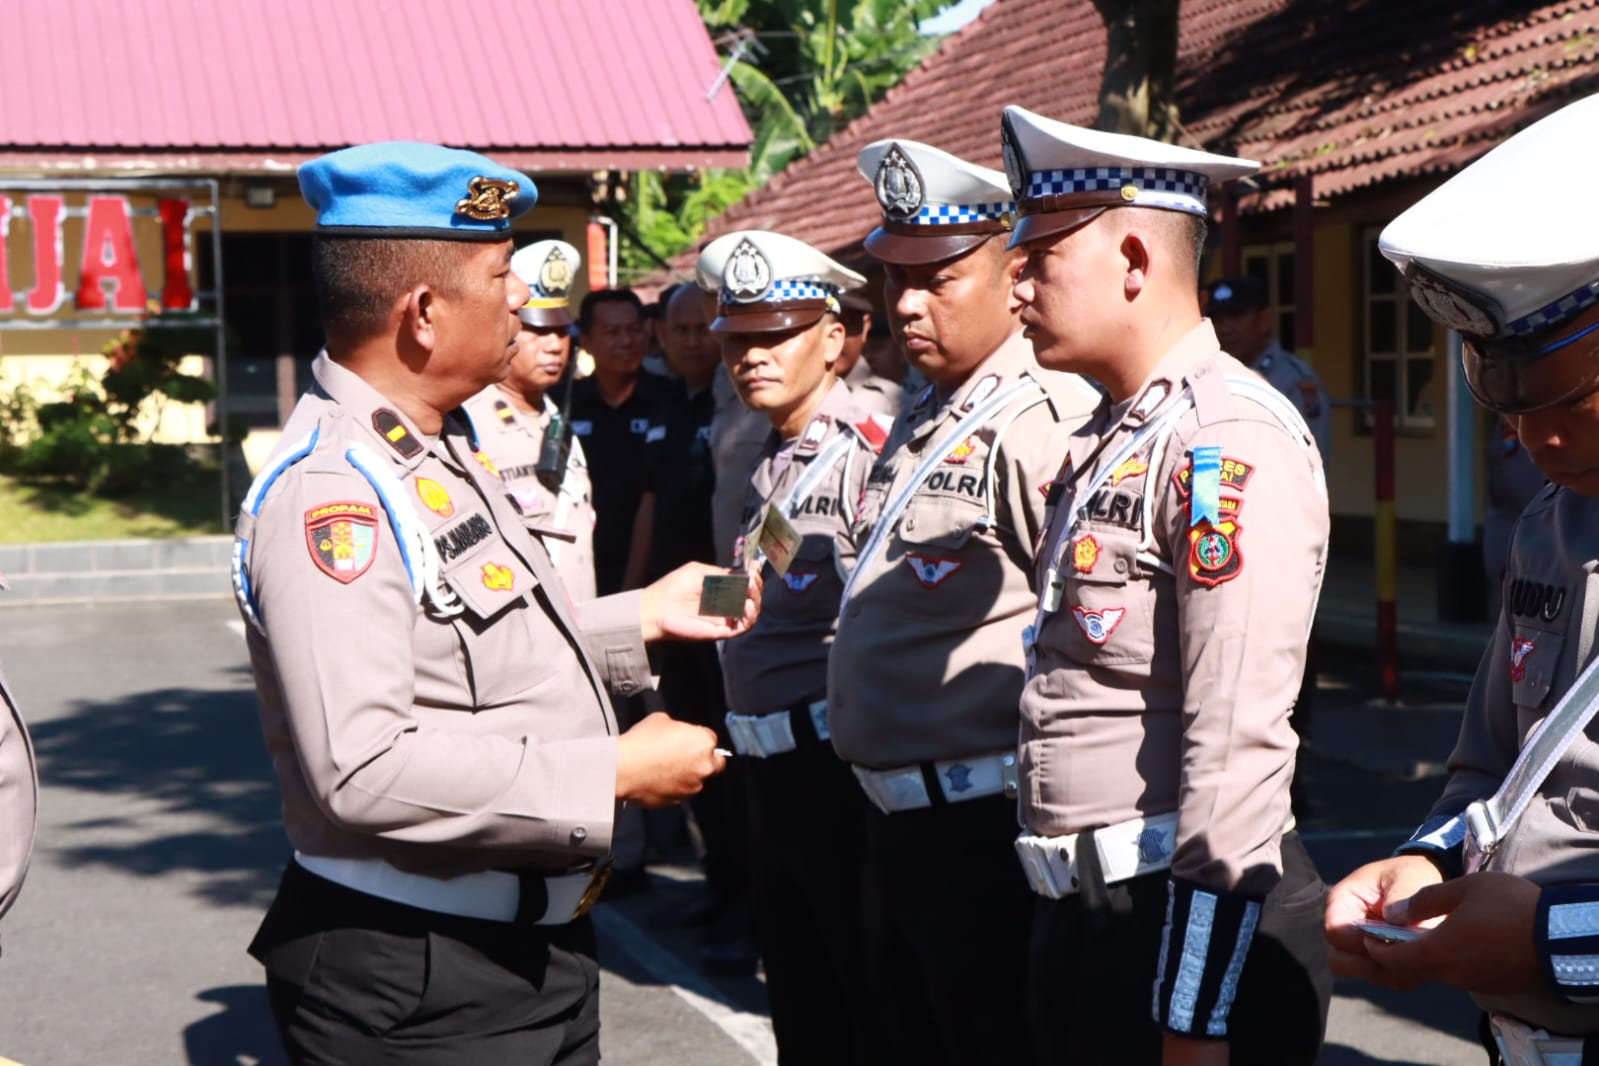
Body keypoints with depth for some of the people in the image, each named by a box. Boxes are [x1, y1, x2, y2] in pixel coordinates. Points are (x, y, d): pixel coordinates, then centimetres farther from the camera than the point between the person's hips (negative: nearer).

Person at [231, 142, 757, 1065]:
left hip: (533, 944, 9)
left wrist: (643, 618, 17)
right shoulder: (331, 493, -23)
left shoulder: (444, 447, 9)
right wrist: (612, 773, -24)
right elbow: (359, 770, -31)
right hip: (420, 989, -9)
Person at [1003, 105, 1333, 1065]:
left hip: (1193, 921, -9)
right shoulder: (1106, 444, 13)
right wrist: (1071, 927, 17)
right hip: (1084, 913, 9)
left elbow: (1239, 748, -21)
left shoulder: (1229, 442, -16)